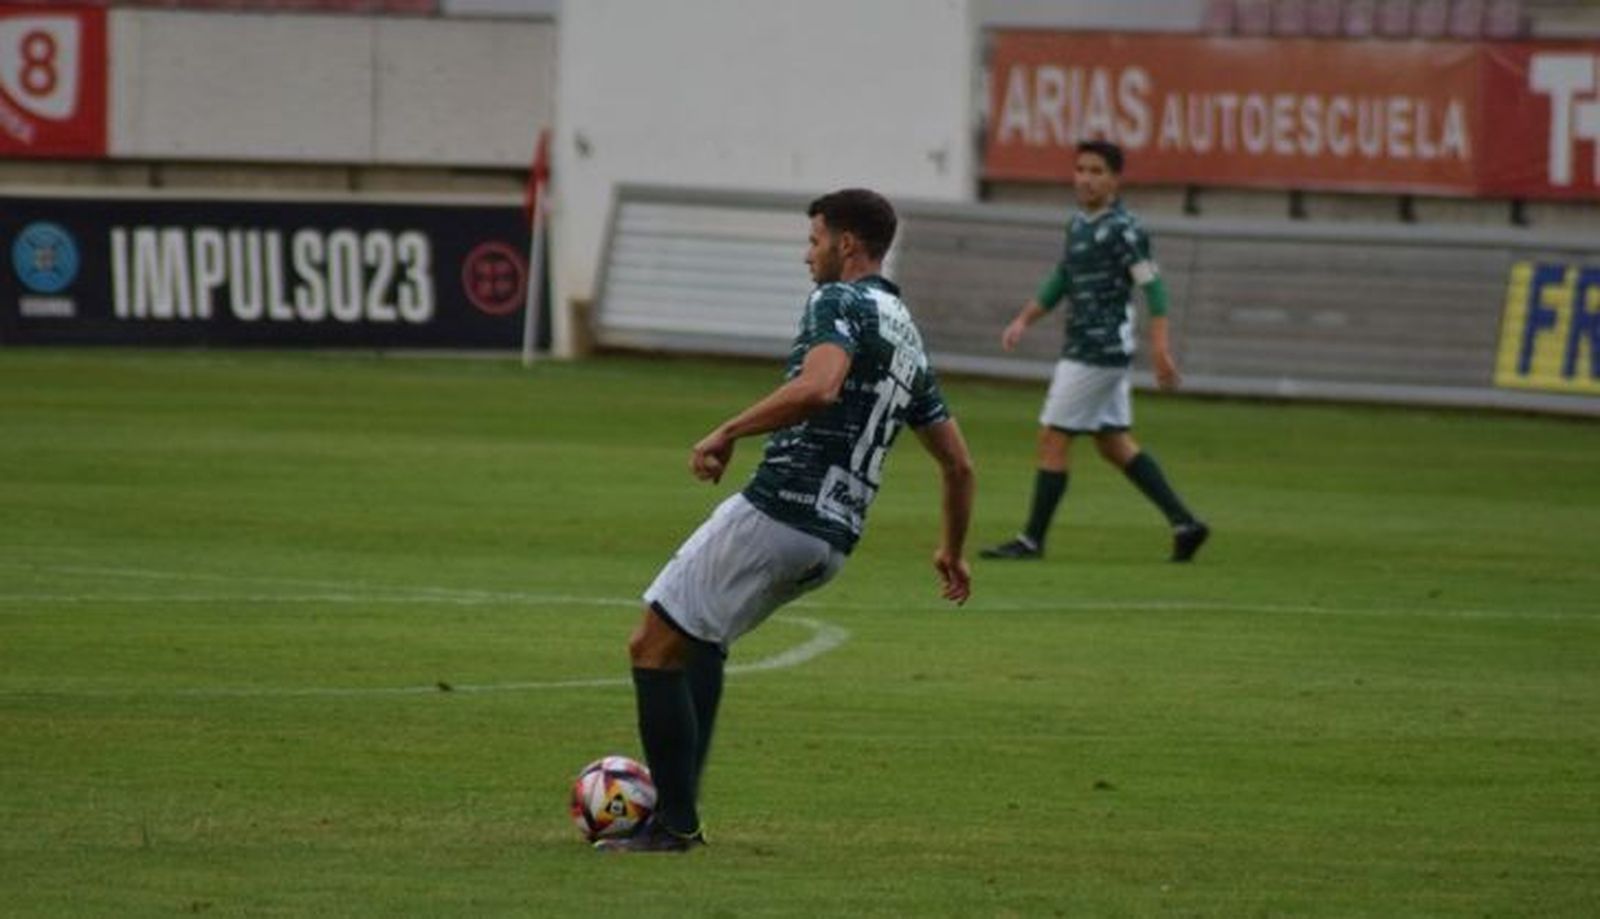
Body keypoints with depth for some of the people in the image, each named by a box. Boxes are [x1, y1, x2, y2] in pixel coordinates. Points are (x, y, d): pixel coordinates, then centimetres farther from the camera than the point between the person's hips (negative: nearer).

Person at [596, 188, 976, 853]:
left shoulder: (839, 302, -5)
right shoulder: (908, 338, 21)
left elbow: (818, 386, -27)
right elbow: (958, 464, 26)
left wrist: (727, 433, -22)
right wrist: (952, 549, 39)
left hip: (777, 514, -9)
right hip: (834, 540, 9)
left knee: (654, 645, -2)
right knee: (700, 637, 28)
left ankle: (673, 823, -4)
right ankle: (678, 806, 23)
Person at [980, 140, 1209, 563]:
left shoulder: (1122, 229, -15)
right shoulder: (1079, 224, 13)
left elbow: (1152, 286, -20)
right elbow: (1061, 281, 24)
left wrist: (1160, 349, -26)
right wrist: (1024, 320, 16)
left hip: (1098, 352, -10)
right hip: (1084, 348, 10)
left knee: (1052, 438, -5)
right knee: (1114, 444, 13)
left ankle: (1032, 540, 3)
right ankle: (1184, 523, 14)